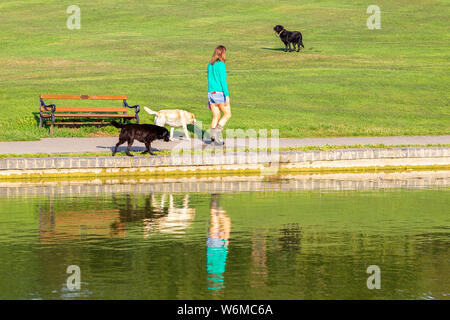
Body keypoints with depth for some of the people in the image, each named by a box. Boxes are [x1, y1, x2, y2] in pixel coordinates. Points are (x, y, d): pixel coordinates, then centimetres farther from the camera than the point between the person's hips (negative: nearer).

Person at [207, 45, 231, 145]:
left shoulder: (210, 65, 12)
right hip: (220, 93, -7)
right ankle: (217, 132, -11)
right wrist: (227, 96, -15)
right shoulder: (221, 64, -11)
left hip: (211, 93, 7)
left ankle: (213, 137, 2)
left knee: (216, 116, 10)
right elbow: (223, 81, -15)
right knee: (227, 114, 5)